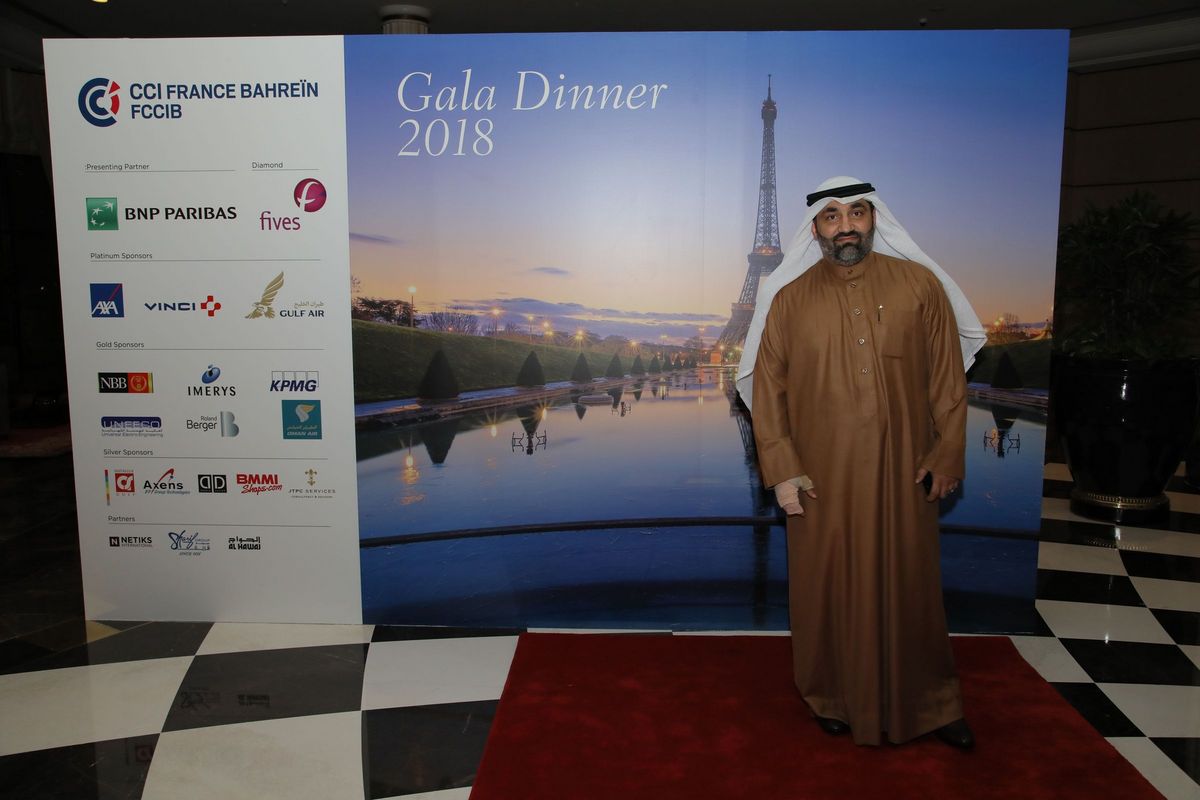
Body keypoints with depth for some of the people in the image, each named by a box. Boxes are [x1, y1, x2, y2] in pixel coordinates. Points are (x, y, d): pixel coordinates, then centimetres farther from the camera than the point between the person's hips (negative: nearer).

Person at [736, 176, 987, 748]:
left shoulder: (920, 284, 1)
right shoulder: (789, 299, 0)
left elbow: (947, 376, 3)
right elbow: (766, 389, -2)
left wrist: (947, 454, -1)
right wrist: (782, 470, -8)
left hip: (902, 470, 1)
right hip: (821, 475, 0)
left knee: (910, 583, 11)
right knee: (827, 586, 9)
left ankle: (929, 702, 30)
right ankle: (833, 697, 30)